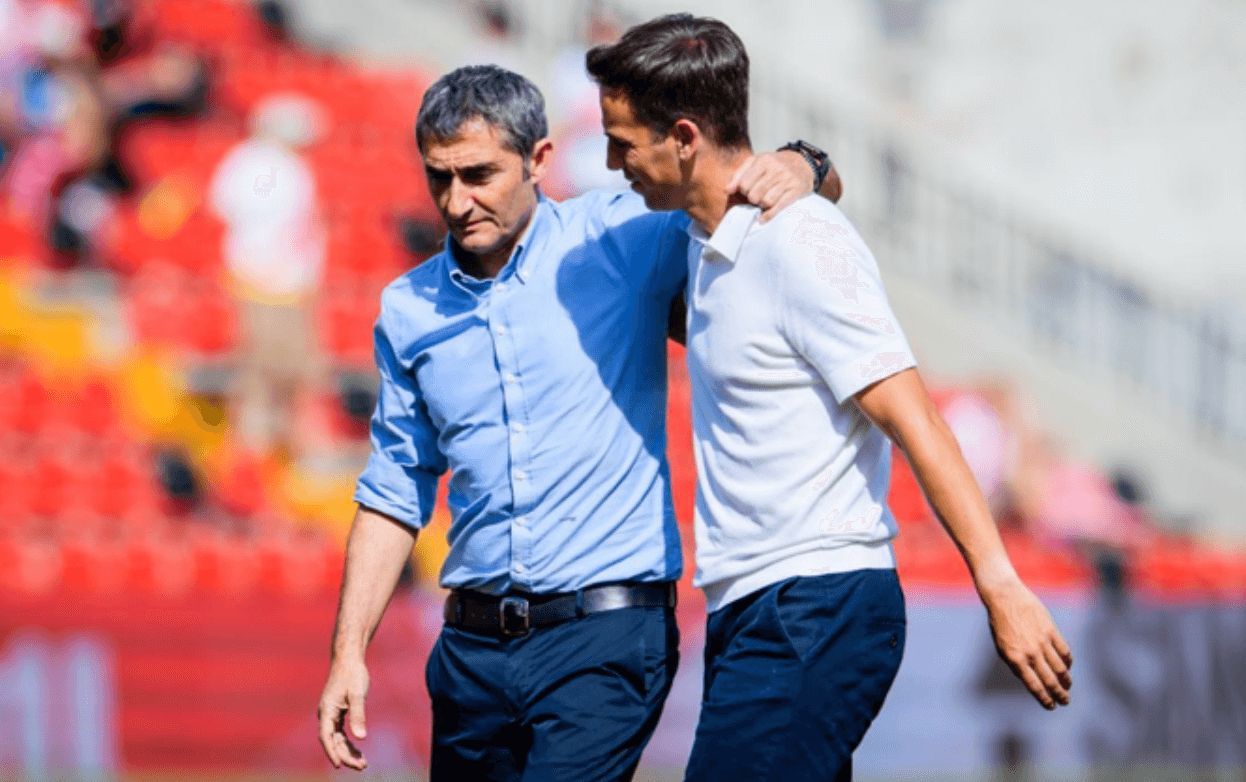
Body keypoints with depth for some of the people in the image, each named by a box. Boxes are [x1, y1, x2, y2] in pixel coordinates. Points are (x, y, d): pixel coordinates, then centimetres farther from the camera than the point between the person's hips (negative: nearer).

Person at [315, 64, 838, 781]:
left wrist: (796, 167, -18)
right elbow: (395, 496, 15)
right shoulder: (410, 309, 9)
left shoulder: (624, 239, -2)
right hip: (473, 646, 5)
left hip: (607, 639, -5)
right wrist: (350, 651, 8)